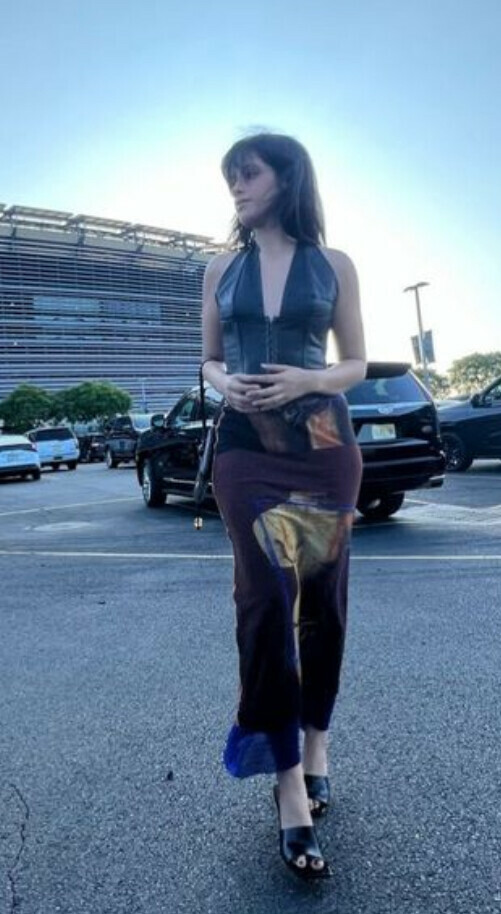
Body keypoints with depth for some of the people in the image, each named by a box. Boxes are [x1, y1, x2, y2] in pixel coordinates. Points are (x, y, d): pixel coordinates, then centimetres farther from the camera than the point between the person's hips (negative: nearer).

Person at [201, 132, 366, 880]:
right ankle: (289, 779, -2)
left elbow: (357, 363, 8)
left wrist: (308, 380, -12)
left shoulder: (334, 266, 8)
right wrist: (224, 384, -7)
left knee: (321, 598, 5)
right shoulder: (221, 269, 13)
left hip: (323, 446, 0)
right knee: (269, 596, -11)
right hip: (247, 446, 0)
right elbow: (209, 359, 16)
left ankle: (315, 743, 24)